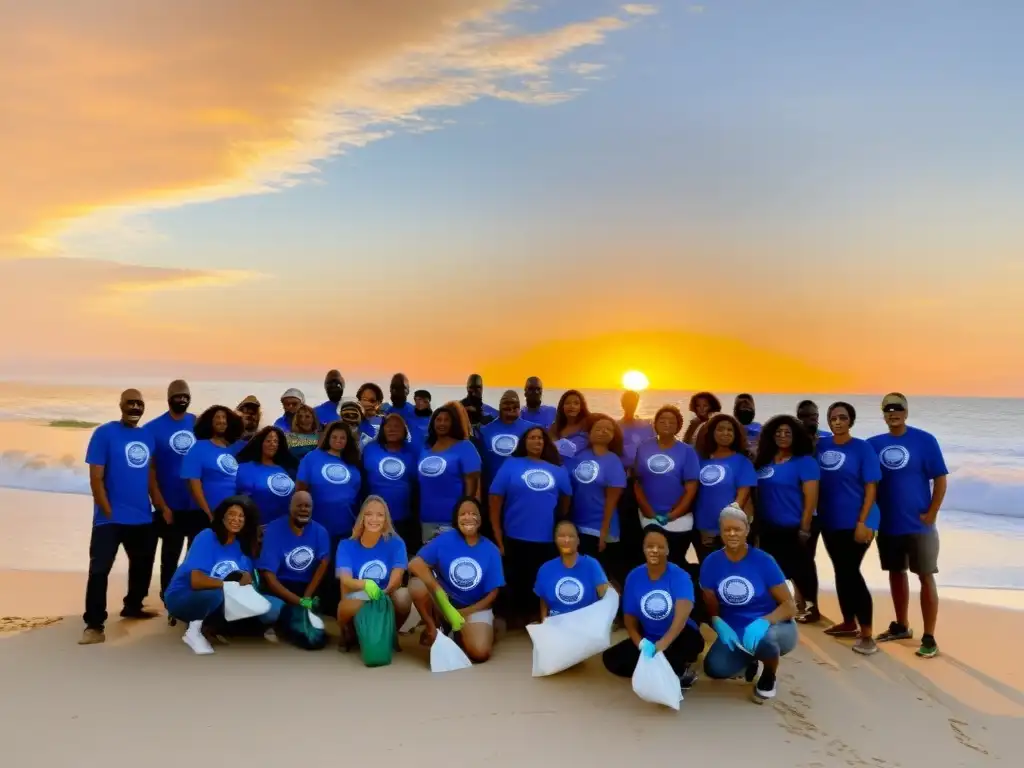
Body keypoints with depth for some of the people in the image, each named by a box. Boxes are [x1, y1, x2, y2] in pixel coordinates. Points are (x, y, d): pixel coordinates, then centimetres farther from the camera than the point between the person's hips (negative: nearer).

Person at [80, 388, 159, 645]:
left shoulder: (148, 436, 7)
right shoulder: (105, 433, -8)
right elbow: (95, 477, -11)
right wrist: (107, 512, -14)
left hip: (143, 517, 6)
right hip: (111, 518, -6)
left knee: (142, 565, 17)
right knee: (99, 569, -6)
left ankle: (132, 607, 35)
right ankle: (94, 625, -1)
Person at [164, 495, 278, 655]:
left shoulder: (243, 544, 0)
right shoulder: (207, 537, -17)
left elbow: (247, 577, -1)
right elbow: (197, 581, -27)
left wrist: (247, 577, -24)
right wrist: (233, 584, -29)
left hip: (218, 601, 6)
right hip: (182, 598, -6)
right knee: (220, 595, -40)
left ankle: (208, 628, -8)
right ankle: (195, 630, -11)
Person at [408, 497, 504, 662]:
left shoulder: (491, 551, -8)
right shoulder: (445, 539, -11)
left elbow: (492, 594, -5)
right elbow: (415, 564, -22)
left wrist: (463, 613, -15)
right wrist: (440, 593, -32)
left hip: (475, 607, 0)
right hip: (444, 601, 0)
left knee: (480, 653, -27)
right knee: (417, 584, -30)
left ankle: (462, 633, 10)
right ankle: (432, 628, -3)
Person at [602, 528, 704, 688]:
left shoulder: (679, 576, -18)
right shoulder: (634, 577, -7)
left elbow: (682, 614, -35)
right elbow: (630, 619, -3)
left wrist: (663, 644, -49)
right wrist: (641, 643, -22)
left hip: (678, 638, -4)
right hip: (648, 639, 4)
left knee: (691, 640, -38)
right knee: (611, 659, -15)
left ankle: (679, 670, -5)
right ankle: (678, 669, -7)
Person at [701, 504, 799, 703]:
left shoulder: (763, 561, -15)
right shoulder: (711, 563, -8)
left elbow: (790, 605, -16)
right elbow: (711, 607, -1)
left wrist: (763, 622, -35)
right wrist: (719, 624, -24)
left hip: (773, 628, -3)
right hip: (735, 633, 3)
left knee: (762, 639, -38)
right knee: (714, 669, -23)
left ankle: (769, 677, 0)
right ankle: (751, 661, 15)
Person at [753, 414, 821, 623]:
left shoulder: (805, 461, -8)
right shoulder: (763, 461, 7)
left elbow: (811, 497, -12)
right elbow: (756, 494, 12)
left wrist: (804, 528, -16)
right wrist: (755, 524, 8)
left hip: (794, 528, -6)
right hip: (768, 528, 6)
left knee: (800, 567, 5)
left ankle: (811, 607, 19)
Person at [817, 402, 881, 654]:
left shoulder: (863, 448, -8)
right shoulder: (821, 446, 3)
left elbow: (871, 488, -10)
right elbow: (814, 483, 10)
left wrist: (862, 522, -16)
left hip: (855, 522, -5)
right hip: (829, 522, 5)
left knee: (851, 572, -8)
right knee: (840, 572, 14)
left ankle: (867, 633, -2)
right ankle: (849, 623, 28)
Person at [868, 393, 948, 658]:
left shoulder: (924, 440, -8)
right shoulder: (874, 444, 1)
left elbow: (940, 479, -8)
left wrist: (932, 514, -10)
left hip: (919, 525, -4)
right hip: (888, 524, 4)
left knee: (926, 577, 1)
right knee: (896, 574, 16)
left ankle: (929, 638, 7)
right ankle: (901, 626, 31)